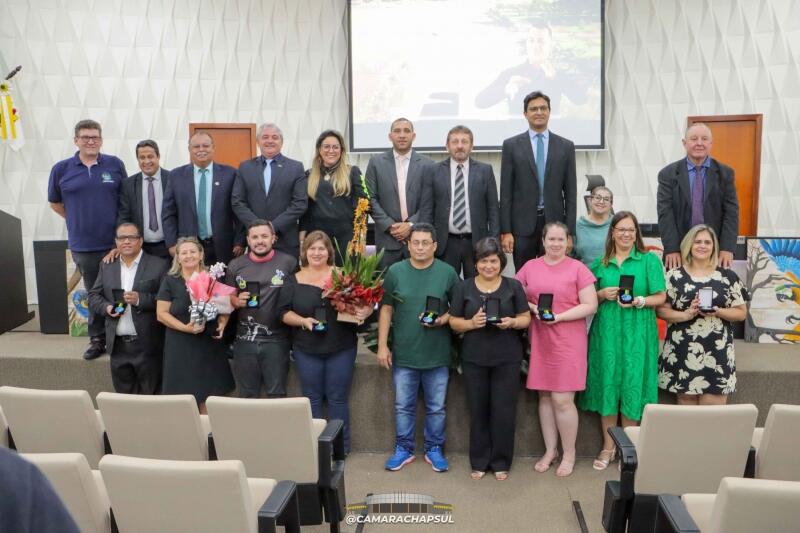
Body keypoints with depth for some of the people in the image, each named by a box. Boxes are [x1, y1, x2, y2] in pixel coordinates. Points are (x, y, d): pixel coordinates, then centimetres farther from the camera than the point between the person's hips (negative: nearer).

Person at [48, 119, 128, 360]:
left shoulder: (115, 164, -1)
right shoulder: (61, 169, 1)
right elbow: (55, 203, 14)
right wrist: (79, 220, 7)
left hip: (115, 242, -1)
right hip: (83, 245, 1)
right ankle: (97, 339, 24)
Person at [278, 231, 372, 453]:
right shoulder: (294, 280, 3)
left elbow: (364, 302, 2)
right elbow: (284, 312, 1)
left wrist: (364, 311, -20)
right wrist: (303, 321, -16)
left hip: (341, 348, -1)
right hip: (306, 350, 1)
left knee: (338, 398, 6)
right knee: (312, 399, 10)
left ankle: (341, 447, 18)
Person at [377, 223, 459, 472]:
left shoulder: (447, 272, -3)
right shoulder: (395, 271, -1)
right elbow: (386, 310, 1)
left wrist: (443, 319, -16)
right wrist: (382, 346, -2)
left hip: (437, 355, 0)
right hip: (403, 353, 1)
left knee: (436, 407, 11)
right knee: (403, 406, 11)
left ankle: (434, 449, 27)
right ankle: (403, 449, 27)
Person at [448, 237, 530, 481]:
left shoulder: (513, 286, 2)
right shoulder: (463, 287, 2)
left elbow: (526, 318, 4)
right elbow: (454, 322, 3)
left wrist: (512, 322, -17)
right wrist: (472, 323, -17)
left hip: (507, 359, 0)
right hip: (474, 359, 1)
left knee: (504, 410, 3)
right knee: (478, 410, 8)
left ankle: (501, 462, 19)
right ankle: (479, 461, 22)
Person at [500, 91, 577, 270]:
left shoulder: (566, 146, 6)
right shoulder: (511, 145, 3)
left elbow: (570, 193, 5)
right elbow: (505, 192, 0)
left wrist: (570, 232, 0)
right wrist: (505, 231, -5)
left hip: (554, 222, 1)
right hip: (522, 224, -1)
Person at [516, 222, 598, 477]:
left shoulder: (578, 268, -3)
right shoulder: (530, 267, 7)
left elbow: (590, 305, -5)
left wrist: (559, 316, -16)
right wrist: (532, 308, -9)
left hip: (568, 341, -3)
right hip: (539, 340, 4)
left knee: (562, 399, -4)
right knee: (544, 396, 10)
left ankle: (569, 454, 15)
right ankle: (550, 450, 24)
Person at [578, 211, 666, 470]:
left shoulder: (650, 260, 3)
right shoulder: (600, 262, 10)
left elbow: (660, 297, -1)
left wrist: (638, 301, -17)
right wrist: (602, 294, -6)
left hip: (637, 333, -2)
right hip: (606, 332, 2)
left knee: (632, 385, 1)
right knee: (607, 384, 4)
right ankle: (608, 445, 17)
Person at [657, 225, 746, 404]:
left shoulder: (728, 277, 6)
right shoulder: (674, 276, 3)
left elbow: (741, 312, 8)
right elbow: (661, 310, 1)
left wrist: (718, 312, -11)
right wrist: (685, 315, -15)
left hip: (717, 353, 0)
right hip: (683, 352, 0)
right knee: (686, 406, 5)